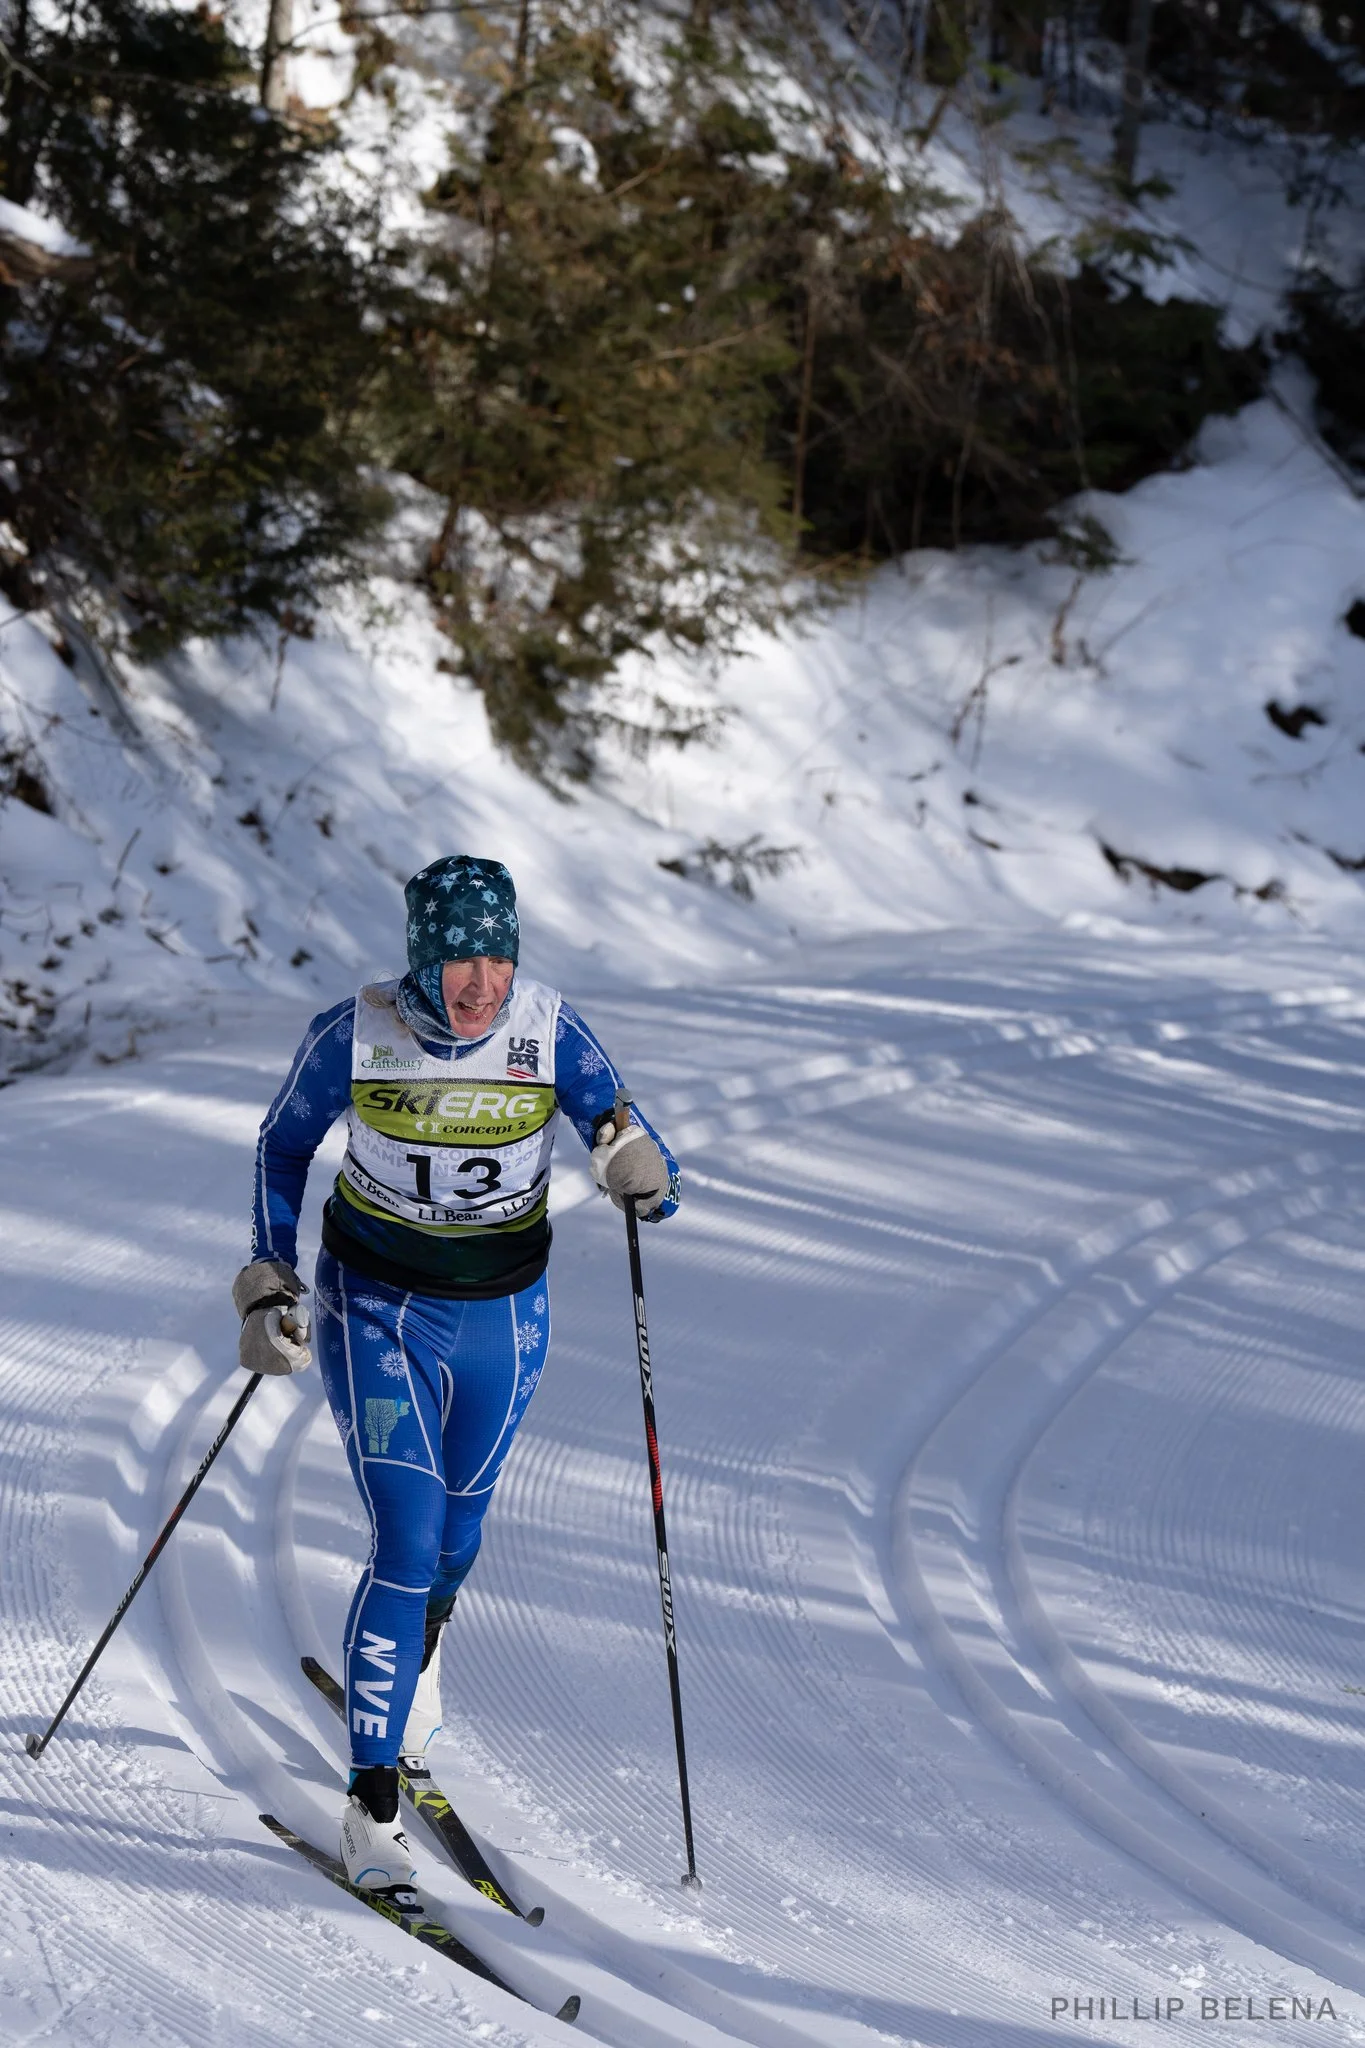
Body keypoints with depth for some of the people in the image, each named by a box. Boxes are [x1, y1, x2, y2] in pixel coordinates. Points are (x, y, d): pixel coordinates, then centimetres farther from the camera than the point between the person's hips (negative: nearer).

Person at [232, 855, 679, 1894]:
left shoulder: (551, 1031, -16)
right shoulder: (354, 1033, -18)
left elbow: (652, 1179, -14)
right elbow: (284, 1144, 1)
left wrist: (637, 1167, -38)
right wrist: (269, 1282, -5)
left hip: (504, 1315, 2)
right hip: (377, 1309, -2)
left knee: (458, 1533, 20)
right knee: (407, 1546, -14)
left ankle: (413, 1657, 56)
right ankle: (372, 1805, -5)